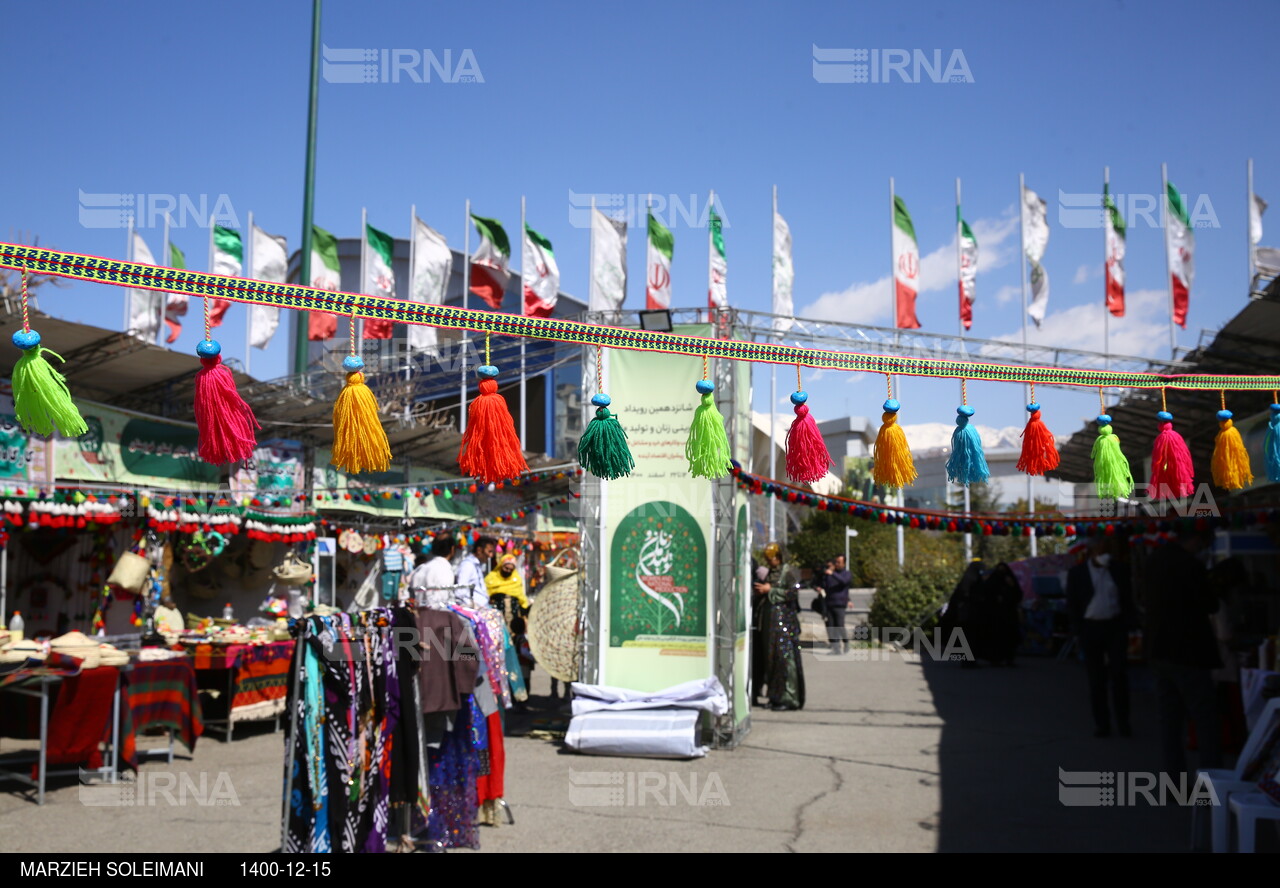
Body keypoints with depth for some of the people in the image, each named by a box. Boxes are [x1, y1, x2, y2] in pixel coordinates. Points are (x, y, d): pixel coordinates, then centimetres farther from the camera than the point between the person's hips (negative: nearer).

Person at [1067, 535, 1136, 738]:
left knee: (1119, 674, -1)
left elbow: (1128, 598, 7)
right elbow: (1072, 604, 2)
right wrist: (1078, 630, -5)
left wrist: (1129, 623, -2)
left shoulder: (1119, 569, 2)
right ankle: (1101, 723, 11)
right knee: (1096, 679, 5)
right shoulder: (1077, 573, -1)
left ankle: (1123, 721, 8)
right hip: (1091, 628, 0)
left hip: (1116, 626, 1)